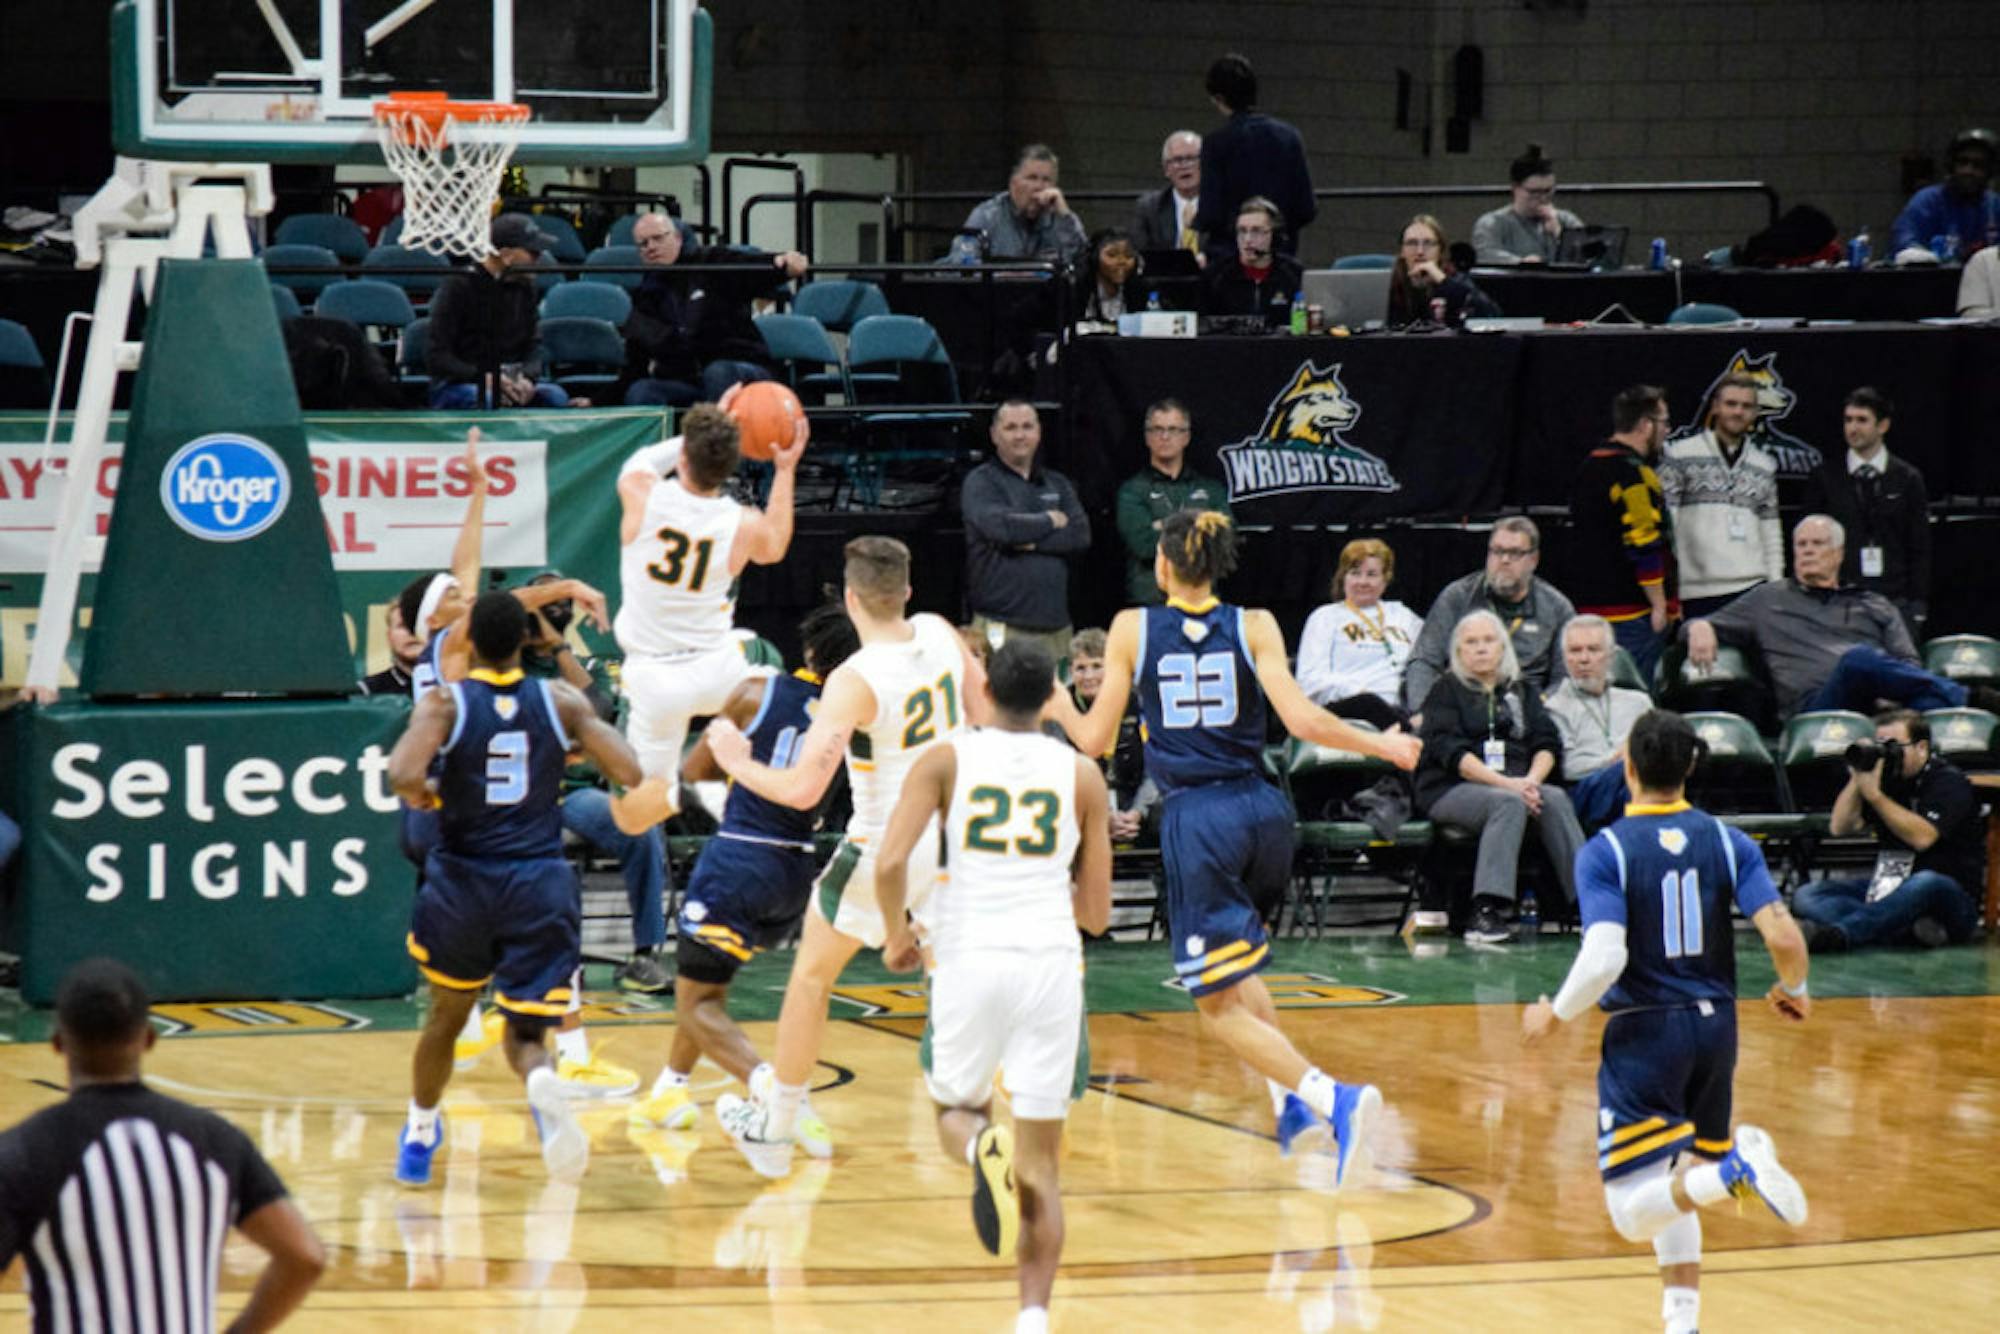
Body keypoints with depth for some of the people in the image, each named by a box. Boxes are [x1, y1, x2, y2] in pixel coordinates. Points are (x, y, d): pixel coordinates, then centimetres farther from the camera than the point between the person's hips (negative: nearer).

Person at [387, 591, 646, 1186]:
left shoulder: (444, 703, -6)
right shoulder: (560, 701, 1)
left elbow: (403, 776, -22)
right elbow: (629, 772, -3)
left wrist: (426, 794, 1)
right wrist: (583, 729, 16)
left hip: (463, 881, 0)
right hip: (540, 885, 0)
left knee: (447, 1015, 24)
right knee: (524, 1032, 3)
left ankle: (419, 1136, 38)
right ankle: (543, 1084, -32)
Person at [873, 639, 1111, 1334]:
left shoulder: (946, 761, 3)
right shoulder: (1081, 775, 7)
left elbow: (889, 863, -10)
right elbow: (1096, 912, 8)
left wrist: (898, 936, 8)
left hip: (970, 958, -1)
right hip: (1052, 963, 1)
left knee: (956, 1114, 23)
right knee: (1040, 1161, 8)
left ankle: (984, 1148, -14)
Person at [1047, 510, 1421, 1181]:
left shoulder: (1132, 629, 2)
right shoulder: (1254, 626, 4)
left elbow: (1095, 740, 5)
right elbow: (1300, 719, -7)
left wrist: (1059, 707, 25)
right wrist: (1380, 745, 7)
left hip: (1195, 819, -4)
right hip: (1261, 809, 4)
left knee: (1218, 1004, -2)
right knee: (1232, 967, 30)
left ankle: (1329, 1097, -22)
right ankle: (1290, 1097, 18)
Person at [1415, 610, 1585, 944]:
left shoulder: (1521, 691, 22)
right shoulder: (1446, 690, 8)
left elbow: (1548, 744, 11)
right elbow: (1450, 751, -8)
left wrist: (1532, 780, -13)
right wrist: (1507, 784, -20)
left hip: (1516, 784, 4)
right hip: (1451, 789, -4)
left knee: (1555, 798, -27)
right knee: (1509, 803, -35)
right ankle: (1485, 913, -45)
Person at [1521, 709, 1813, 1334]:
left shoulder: (1604, 852, -9)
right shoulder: (1728, 842, 0)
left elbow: (1604, 958, -21)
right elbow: (1783, 937, -10)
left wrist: (1555, 1014, -3)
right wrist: (1794, 990, 12)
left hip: (1644, 1032, -4)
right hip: (1715, 1025, 5)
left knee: (1635, 1210, -5)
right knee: (1672, 1187, 23)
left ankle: (1736, 1168, -30)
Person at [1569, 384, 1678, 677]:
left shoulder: (1589, 467, 16)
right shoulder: (1633, 474, -15)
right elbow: (1645, 547, -20)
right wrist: (1660, 605, -14)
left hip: (1589, 606, 10)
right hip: (1632, 611, -10)